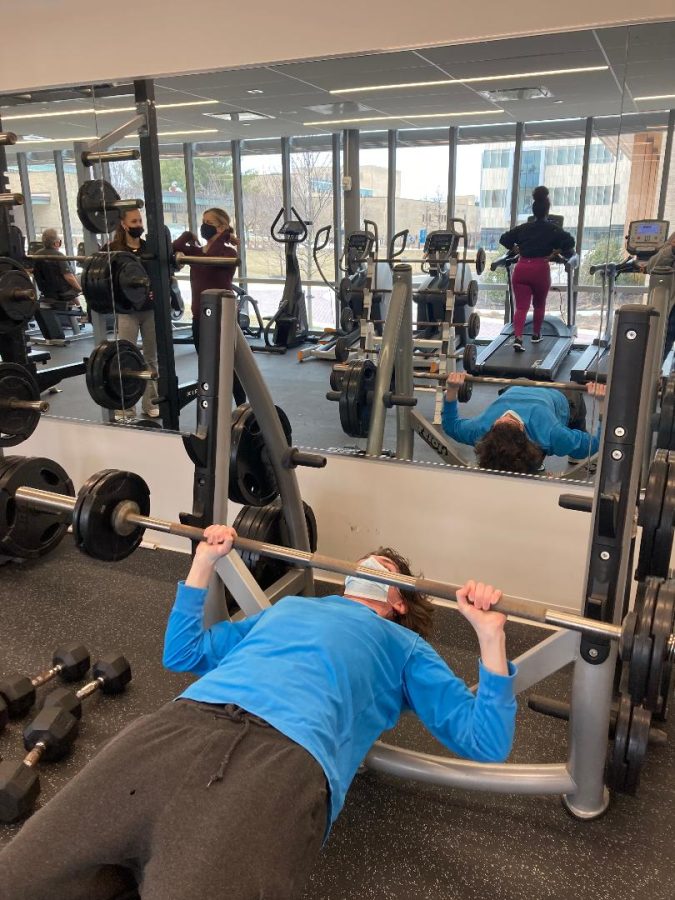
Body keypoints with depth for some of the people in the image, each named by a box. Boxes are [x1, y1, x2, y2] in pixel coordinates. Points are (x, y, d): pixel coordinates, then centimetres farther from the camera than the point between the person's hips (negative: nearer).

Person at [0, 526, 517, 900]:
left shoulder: (403, 646, 27)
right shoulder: (286, 607, 37)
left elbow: (485, 740, 18)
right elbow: (182, 654, 40)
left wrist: (490, 634, 8)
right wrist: (205, 563, 35)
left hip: (288, 757, -3)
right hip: (183, 724, 4)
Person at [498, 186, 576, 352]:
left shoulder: (523, 228, 15)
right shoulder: (552, 229, 5)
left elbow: (504, 239, 18)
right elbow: (569, 241, -9)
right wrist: (556, 252, 4)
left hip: (521, 269, 2)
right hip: (540, 269, -2)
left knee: (521, 307, -2)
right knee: (539, 304, 20)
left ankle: (517, 338, -22)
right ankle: (536, 335, 31)